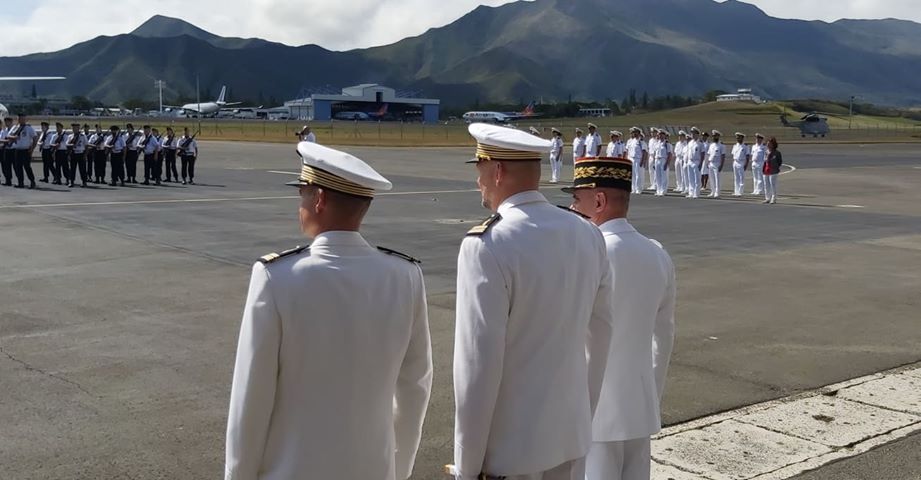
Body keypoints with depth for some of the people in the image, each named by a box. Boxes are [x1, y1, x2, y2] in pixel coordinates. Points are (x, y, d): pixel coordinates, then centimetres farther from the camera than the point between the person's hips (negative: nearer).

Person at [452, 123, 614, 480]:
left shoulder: (488, 246, -20)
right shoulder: (587, 235, 0)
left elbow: (478, 364, -19)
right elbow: (600, 337, 9)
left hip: (509, 450, -6)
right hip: (572, 437, 6)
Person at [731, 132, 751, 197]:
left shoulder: (745, 147, -3)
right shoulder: (735, 146, 14)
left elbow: (748, 157, -5)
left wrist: (746, 165, -12)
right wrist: (733, 164, 11)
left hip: (742, 164, -6)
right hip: (735, 163, 6)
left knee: (742, 179, -5)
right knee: (736, 179, 7)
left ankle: (740, 192, -6)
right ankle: (736, 192, 10)